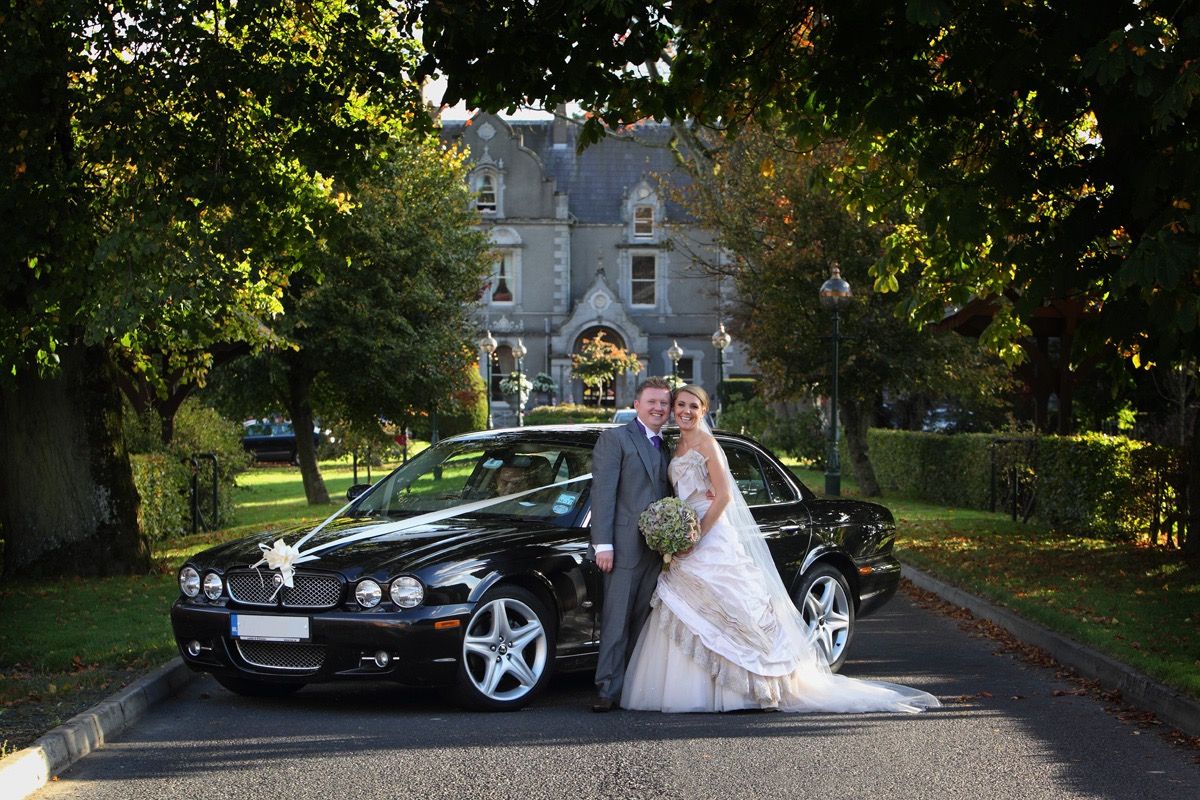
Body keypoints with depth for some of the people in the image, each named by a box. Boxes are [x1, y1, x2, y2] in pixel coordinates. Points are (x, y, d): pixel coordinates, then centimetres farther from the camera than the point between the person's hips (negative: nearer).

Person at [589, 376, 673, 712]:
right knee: (616, 622, -6)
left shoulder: (665, 448, 20)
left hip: (657, 550, 7)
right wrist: (603, 544, -16)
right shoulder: (615, 439, -1)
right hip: (626, 546, -7)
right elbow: (603, 493, -8)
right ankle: (608, 690, -3)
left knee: (643, 622, 9)